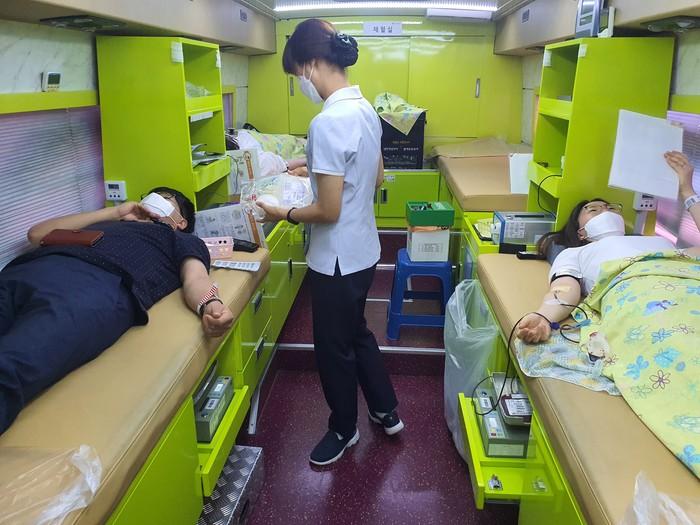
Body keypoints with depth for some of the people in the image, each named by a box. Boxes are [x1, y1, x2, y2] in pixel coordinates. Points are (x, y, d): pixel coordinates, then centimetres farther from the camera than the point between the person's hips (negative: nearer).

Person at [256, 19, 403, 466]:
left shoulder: (328, 122, -25)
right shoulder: (366, 109, 4)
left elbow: (328, 211, -24)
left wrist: (283, 214, -8)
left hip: (339, 258, -9)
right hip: (364, 249, 9)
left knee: (334, 348, 12)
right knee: (356, 333, 26)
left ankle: (344, 430, 36)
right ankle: (387, 412, 43)